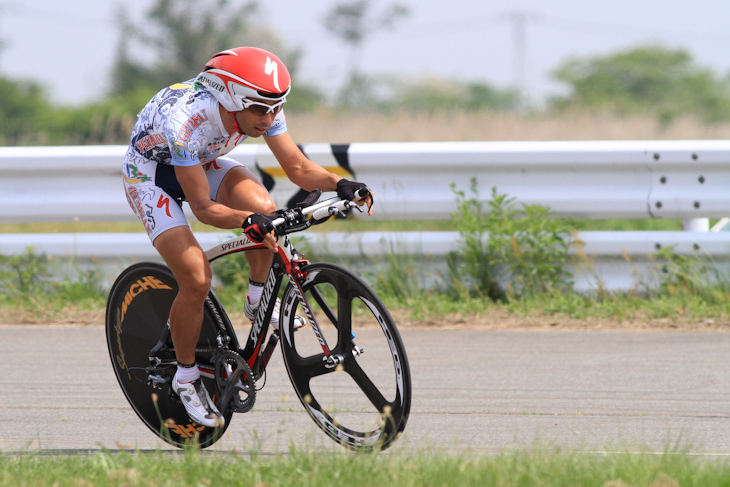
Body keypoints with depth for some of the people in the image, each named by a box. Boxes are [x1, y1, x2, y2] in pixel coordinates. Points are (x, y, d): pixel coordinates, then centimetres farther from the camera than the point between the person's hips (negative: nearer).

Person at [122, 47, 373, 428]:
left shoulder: (262, 108, -23)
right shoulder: (186, 121, -40)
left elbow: (298, 169, -14)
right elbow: (203, 208, -35)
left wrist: (339, 185, -33)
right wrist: (246, 221, -53)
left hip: (202, 162, 5)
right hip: (152, 174, -5)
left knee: (261, 208, -26)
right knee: (196, 280, -21)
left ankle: (258, 301, -1)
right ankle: (186, 378, 1)